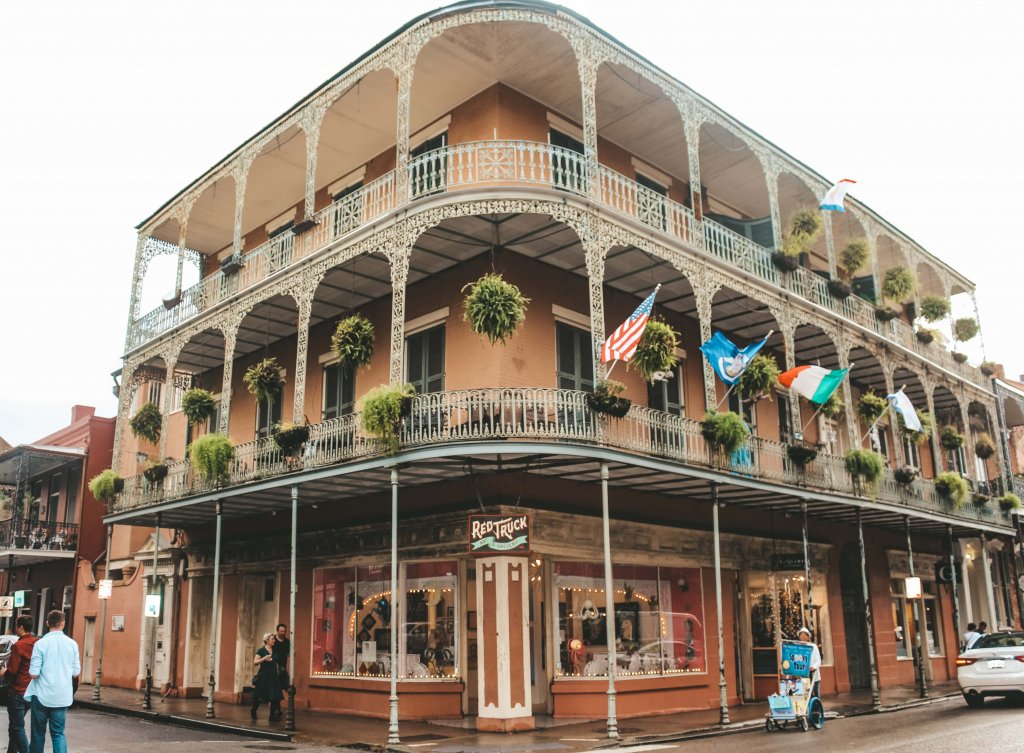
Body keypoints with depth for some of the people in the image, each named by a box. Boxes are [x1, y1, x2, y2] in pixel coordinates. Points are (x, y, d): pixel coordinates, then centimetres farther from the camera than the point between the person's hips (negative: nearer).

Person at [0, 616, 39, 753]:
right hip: (32, 690, 7)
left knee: (17, 727, -2)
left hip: (18, 692, -7)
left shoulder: (19, 645, -17)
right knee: (15, 726, 21)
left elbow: (12, 671, -18)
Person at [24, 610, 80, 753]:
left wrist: (31, 670, 10)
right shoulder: (72, 644, -1)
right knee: (58, 733, 8)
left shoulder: (40, 644, -10)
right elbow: (76, 673, 3)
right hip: (62, 696, 2)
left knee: (38, 732, 13)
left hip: (42, 695, -2)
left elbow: (33, 674, -12)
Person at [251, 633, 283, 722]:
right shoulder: (261, 650, -4)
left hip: (273, 676, 5)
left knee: (274, 697, -2)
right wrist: (264, 658, -21)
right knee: (259, 696, 2)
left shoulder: (275, 650, 11)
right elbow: (255, 662, -8)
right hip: (263, 676, -5)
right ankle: (253, 713, 23)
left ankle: (273, 716, 4)